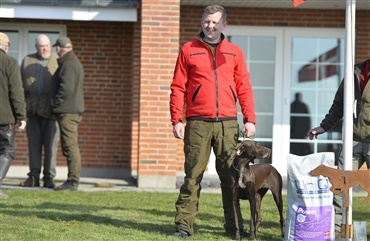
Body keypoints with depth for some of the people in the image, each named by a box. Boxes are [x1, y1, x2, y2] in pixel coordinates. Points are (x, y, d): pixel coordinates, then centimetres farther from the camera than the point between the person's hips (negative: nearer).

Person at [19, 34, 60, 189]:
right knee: (34, 143, 2)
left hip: (50, 110, -2)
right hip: (33, 110, 3)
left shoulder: (58, 62, 5)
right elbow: (20, 85, 13)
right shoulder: (27, 61, 12)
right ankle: (34, 177, 5)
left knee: (50, 144, -3)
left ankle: (49, 178, 0)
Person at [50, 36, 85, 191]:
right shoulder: (76, 63, 19)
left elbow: (66, 88, -22)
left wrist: (54, 104, -13)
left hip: (67, 110, -10)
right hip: (75, 110, 10)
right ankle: (73, 180, 14)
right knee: (71, 146, 11)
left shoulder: (68, 64, -14)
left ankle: (73, 181, -12)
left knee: (70, 146, -10)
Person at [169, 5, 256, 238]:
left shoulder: (235, 52, 13)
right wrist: (177, 120, -4)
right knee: (193, 176, -2)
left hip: (227, 123, 2)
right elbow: (178, 88, 5)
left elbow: (244, 88, 11)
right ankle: (184, 224, 1)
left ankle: (234, 225, 9)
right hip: (198, 123, -2)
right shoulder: (188, 50, 8)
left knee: (231, 176, 3)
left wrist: (250, 119, 1)